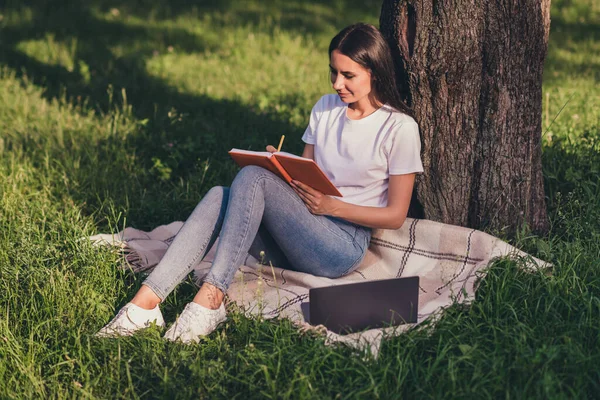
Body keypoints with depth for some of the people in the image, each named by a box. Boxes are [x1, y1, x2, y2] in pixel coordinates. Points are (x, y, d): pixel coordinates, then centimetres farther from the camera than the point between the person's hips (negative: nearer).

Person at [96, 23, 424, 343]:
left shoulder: (400, 127, -6)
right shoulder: (325, 108, 13)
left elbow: (395, 215, -5)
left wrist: (332, 205, -15)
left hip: (344, 246, -6)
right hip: (296, 241, 6)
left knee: (253, 178, -27)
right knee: (219, 197, -22)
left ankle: (211, 297, -34)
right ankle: (147, 299, -35)